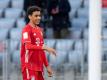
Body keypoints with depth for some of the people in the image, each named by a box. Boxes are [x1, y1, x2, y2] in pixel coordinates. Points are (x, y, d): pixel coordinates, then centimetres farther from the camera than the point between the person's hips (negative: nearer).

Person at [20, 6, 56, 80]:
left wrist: (47, 65, 17)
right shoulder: (27, 29, -9)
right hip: (30, 67, -8)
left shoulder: (39, 30, 16)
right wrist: (45, 48, -32)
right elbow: (28, 46, -24)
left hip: (39, 66, 8)